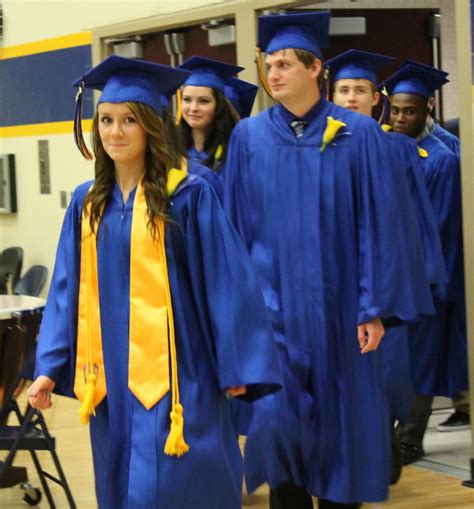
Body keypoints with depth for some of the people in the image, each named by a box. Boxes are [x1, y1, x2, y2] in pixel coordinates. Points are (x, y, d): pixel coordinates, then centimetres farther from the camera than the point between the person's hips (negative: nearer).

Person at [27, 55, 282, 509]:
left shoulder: (188, 196, -7)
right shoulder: (87, 203, 8)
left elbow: (225, 283, -7)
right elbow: (68, 289, 9)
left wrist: (235, 366, -9)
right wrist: (50, 366, 1)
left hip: (173, 373, -5)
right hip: (111, 377, 5)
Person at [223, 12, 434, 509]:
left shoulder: (358, 134, -2)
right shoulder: (249, 136, 2)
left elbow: (381, 224, -3)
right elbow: (236, 225, 5)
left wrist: (376, 307, -7)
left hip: (337, 306, 0)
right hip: (272, 303, 1)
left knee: (341, 424, 5)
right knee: (275, 419, -7)